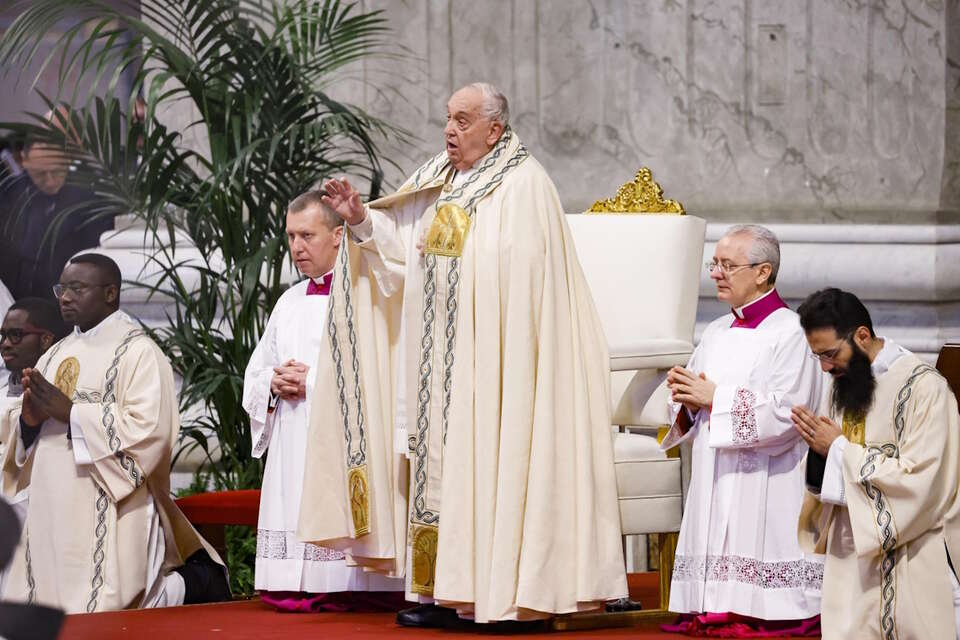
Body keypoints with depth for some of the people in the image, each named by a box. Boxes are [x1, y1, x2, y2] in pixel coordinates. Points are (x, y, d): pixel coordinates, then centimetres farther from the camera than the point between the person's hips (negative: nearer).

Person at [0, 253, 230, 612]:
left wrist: (70, 412, -18)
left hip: (108, 516, -7)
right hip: (52, 511, 8)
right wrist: (29, 418, -8)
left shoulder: (138, 352, -6)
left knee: (104, 612, -10)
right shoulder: (56, 355, 17)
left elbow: (148, 430, -18)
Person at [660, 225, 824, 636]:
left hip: (765, 489, -7)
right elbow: (696, 407, 20)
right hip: (716, 484, 7)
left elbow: (785, 414, -19)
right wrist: (686, 399, -4)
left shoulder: (790, 333, -8)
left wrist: (716, 399, -16)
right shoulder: (716, 333, 17)